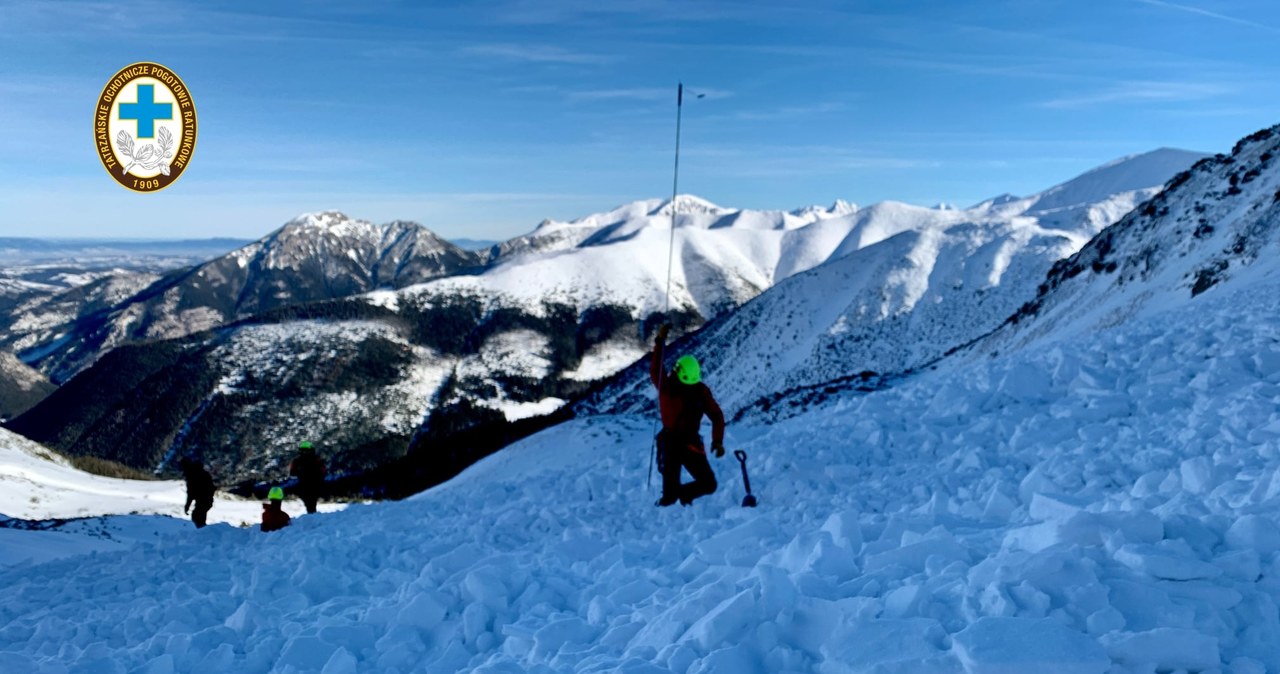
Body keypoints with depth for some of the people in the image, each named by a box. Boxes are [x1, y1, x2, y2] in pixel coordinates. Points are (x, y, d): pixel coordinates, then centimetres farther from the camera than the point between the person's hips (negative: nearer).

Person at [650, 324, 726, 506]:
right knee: (670, 493, -6)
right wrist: (660, 342, -34)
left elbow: (716, 415, 5)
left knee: (709, 484, 0)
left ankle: (682, 494, 26)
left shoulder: (701, 390, 1)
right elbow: (655, 369, -24)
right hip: (670, 442, -3)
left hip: (692, 443, 3)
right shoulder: (666, 385, -5)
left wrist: (718, 440, -6)